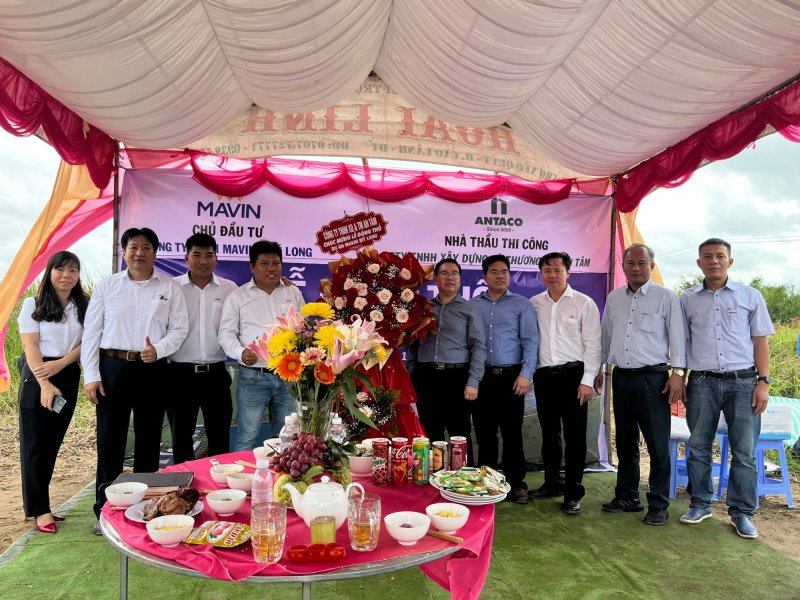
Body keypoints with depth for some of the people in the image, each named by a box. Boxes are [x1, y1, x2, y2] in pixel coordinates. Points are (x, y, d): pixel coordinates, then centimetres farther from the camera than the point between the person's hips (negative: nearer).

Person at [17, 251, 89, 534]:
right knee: (35, 444, 1)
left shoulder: (84, 306, 7)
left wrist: (60, 364, -17)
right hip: (37, 376, -3)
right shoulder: (33, 304, -2)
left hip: (68, 377, 4)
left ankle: (34, 501, 23)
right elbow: (30, 345, -9)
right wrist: (44, 383, -20)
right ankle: (40, 509, 8)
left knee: (52, 443, 10)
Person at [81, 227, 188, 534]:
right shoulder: (107, 286, 5)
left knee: (149, 439, 8)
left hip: (153, 370, 0)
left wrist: (158, 349, -16)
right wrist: (91, 376, -3)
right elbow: (91, 333, 3)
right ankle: (105, 509, 17)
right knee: (110, 438, 4)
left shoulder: (170, 288, 5)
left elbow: (180, 328, 3)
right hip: (113, 367, 0)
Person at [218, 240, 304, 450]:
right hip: (253, 377, -3)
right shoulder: (238, 296, 0)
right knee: (247, 438, 2)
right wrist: (240, 352, -19)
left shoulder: (293, 293, 10)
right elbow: (226, 333, -1)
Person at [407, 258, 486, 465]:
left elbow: (478, 347, -2)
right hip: (426, 377, 3)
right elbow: (413, 345, 12)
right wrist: (410, 377, 4)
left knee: (460, 435, 1)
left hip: (456, 377, -3)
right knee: (431, 434, 10)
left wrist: (473, 382, -11)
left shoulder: (469, 310, 4)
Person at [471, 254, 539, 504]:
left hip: (510, 376, -2)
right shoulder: (472, 305, 8)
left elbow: (530, 341, -3)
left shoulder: (521, 305, 4)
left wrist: (525, 374, -12)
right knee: (484, 433, 9)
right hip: (480, 377, 2)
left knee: (512, 433, 2)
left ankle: (516, 484, 14)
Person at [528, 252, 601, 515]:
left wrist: (587, 380, -9)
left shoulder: (584, 303, -1)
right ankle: (552, 483, 28)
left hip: (573, 374, -3)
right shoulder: (534, 304, 8)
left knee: (575, 436, 1)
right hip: (544, 375, 3)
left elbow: (592, 344, -3)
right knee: (549, 434, 13)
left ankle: (573, 493, 11)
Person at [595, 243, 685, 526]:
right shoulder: (614, 298, 12)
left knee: (658, 445, -2)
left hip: (653, 378, -5)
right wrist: (598, 369, 17)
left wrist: (678, 373, -12)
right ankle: (627, 497, 25)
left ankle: (658, 505, 10)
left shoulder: (665, 298, -2)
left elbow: (677, 337, -4)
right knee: (625, 442, 13)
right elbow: (606, 336, 18)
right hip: (621, 378, 5)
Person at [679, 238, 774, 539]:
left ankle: (741, 512, 16)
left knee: (744, 452, 3)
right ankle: (700, 504, 22)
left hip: (743, 382, -1)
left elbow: (760, 341, 5)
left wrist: (763, 382, -3)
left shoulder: (750, 296, 7)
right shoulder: (687, 300, 8)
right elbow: (681, 342, 10)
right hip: (702, 382, 1)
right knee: (698, 447, 7)